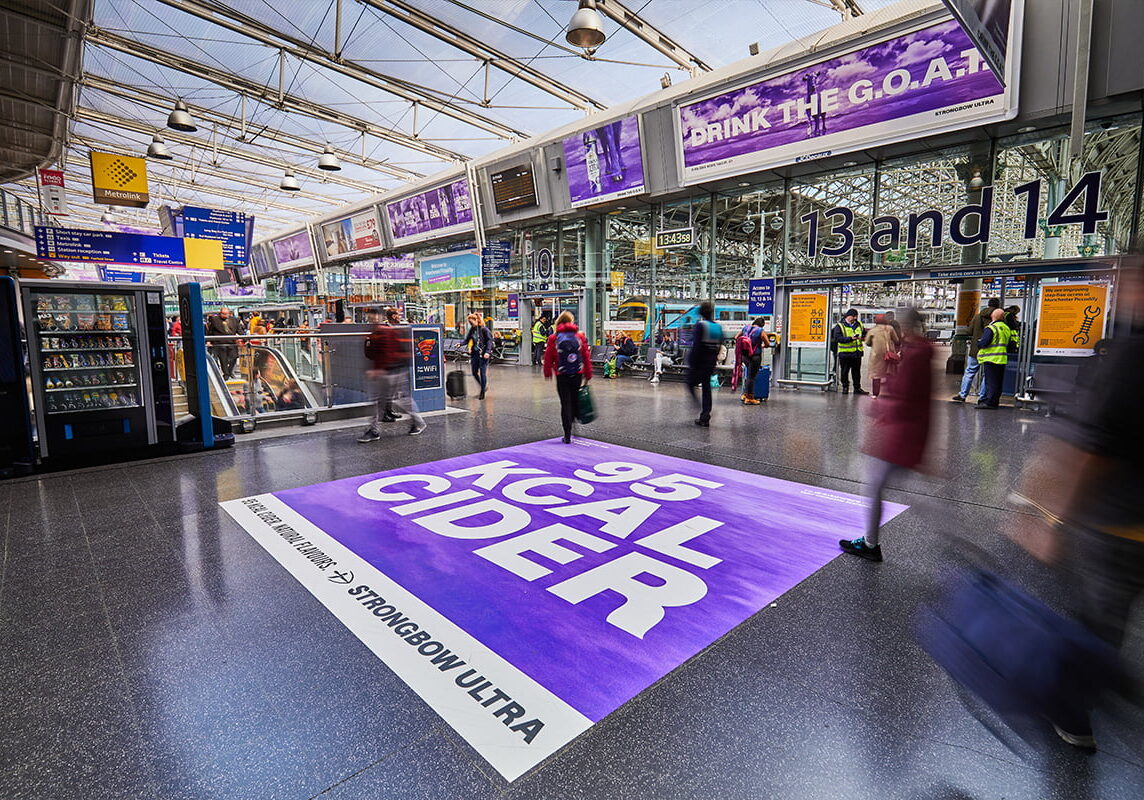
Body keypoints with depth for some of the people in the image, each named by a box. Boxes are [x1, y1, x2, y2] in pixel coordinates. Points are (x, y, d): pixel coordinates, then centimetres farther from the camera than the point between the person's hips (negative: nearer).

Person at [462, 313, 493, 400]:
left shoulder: (484, 329, -10)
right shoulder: (472, 330, 8)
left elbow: (489, 340, -11)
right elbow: (467, 340, 12)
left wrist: (487, 352, -21)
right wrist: (460, 344, -6)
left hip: (483, 354, -6)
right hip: (475, 353, 6)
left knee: (482, 373, -2)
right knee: (474, 373, 9)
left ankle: (482, 392, 9)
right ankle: (484, 387, 31)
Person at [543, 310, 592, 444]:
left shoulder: (553, 338, -3)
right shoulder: (580, 337, 1)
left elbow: (548, 358, 0)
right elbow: (587, 357, 2)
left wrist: (547, 374, 15)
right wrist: (588, 375, 9)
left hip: (562, 376, -1)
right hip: (577, 375, 1)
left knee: (565, 402, 3)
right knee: (575, 399, 20)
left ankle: (567, 435, 2)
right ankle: (570, 421, 36)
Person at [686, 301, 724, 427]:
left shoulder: (700, 325, -13)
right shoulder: (718, 326, 8)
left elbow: (696, 346, -18)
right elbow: (719, 346, 11)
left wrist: (691, 363, -15)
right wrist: (713, 361, 17)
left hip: (699, 362, -7)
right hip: (710, 363, 7)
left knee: (690, 385, 9)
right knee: (706, 388, 12)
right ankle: (705, 418, 13)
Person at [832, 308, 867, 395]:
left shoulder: (859, 325, 12)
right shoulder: (840, 325, -7)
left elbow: (864, 333, 26)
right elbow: (838, 338, -18)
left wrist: (864, 337, 3)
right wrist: (850, 338, -27)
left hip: (857, 352, 5)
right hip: (845, 353, -5)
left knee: (857, 371, 11)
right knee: (844, 371, 4)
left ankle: (857, 388, 19)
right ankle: (845, 387, 17)